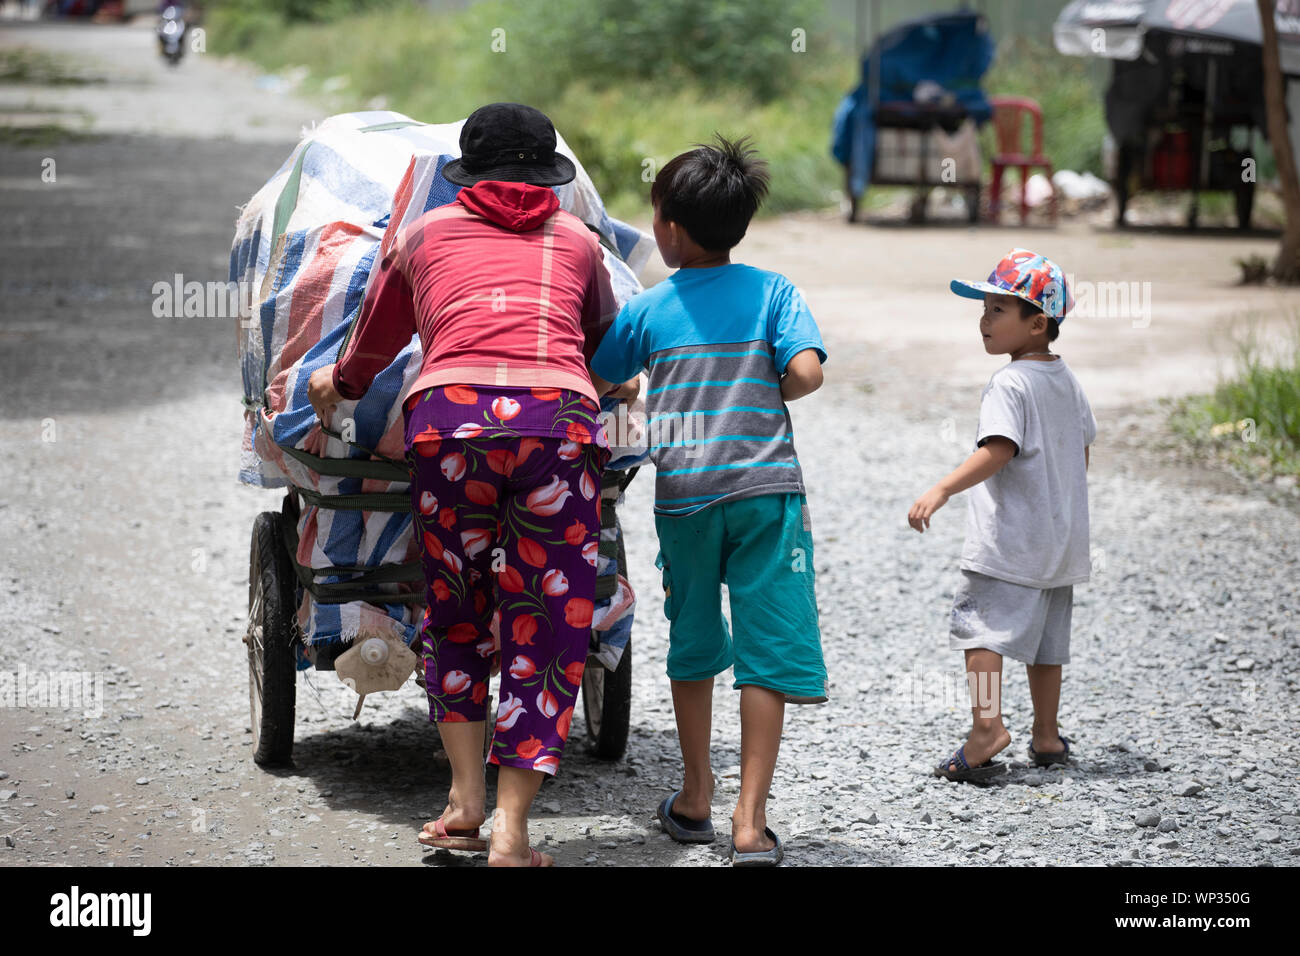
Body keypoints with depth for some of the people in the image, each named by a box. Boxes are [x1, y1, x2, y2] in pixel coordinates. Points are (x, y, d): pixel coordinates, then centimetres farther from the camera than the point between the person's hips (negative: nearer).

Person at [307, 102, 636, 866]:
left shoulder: (426, 235, 24)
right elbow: (607, 344, 41)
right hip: (559, 422, 0)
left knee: (456, 611, 20)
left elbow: (374, 344, 40)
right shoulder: (577, 240, 25)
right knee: (547, 628, 6)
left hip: (450, 416, 0)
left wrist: (338, 384, 61)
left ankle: (466, 797, 13)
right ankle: (511, 833, -1)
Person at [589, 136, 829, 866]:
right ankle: (751, 821, -5)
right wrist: (765, 396, 8)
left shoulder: (648, 310, 3)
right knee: (766, 654, 0)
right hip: (765, 487, -1)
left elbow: (598, 383, 13)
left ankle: (697, 799, 27)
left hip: (683, 495, 2)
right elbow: (807, 371, -12)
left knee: (693, 646, 18)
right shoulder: (774, 292, 0)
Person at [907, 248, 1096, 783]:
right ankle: (1046, 738, 21)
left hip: (1009, 539, -9)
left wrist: (943, 490, -35)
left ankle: (986, 724, -26)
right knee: (1045, 636, 15)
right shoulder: (1066, 380, 11)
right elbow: (1081, 452, 20)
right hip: (1059, 538, 9)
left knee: (980, 623, -11)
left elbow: (998, 449, -28)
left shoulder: (1010, 384, -15)